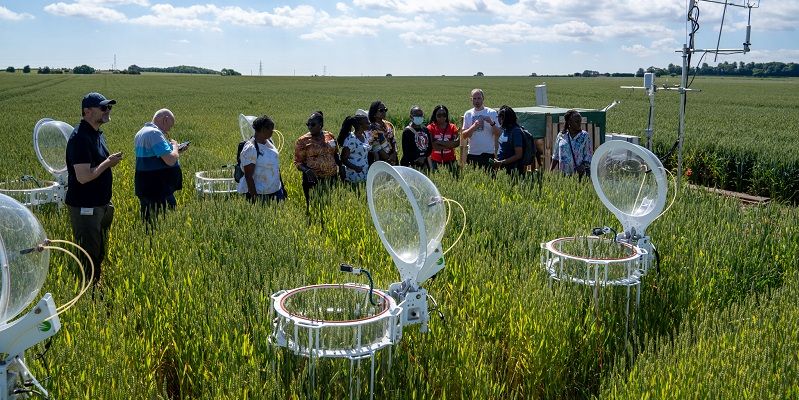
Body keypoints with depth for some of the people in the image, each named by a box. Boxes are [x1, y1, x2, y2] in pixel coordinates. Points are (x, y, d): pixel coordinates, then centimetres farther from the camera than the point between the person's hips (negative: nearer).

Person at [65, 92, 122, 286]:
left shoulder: (97, 133, 11)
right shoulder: (80, 137, -20)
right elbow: (83, 177, -26)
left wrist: (111, 160, 8)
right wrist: (108, 162, -17)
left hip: (100, 204, 10)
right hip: (85, 208, -10)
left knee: (100, 251, 19)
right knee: (89, 255, -1)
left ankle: (96, 285, 32)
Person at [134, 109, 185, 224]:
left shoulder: (141, 133, 16)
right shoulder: (155, 133, -16)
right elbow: (170, 161, -23)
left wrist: (174, 151, 18)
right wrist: (175, 147, -3)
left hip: (145, 189, 10)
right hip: (159, 192, -10)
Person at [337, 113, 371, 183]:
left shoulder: (364, 135, 9)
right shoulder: (351, 139, -15)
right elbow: (343, 159, -15)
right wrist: (355, 168, -29)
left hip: (365, 172, 8)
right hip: (355, 174, -8)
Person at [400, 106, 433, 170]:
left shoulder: (425, 130, 12)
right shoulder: (407, 131, -8)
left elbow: (430, 146, 16)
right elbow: (406, 150, -11)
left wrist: (425, 156, -2)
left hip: (424, 163, 7)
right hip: (411, 164, -7)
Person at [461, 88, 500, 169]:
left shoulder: (492, 113, 2)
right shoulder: (468, 114, 8)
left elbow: (498, 134, -3)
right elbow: (463, 135, 1)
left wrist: (491, 123, -20)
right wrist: (474, 126, -15)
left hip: (488, 153, -2)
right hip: (472, 153, 2)